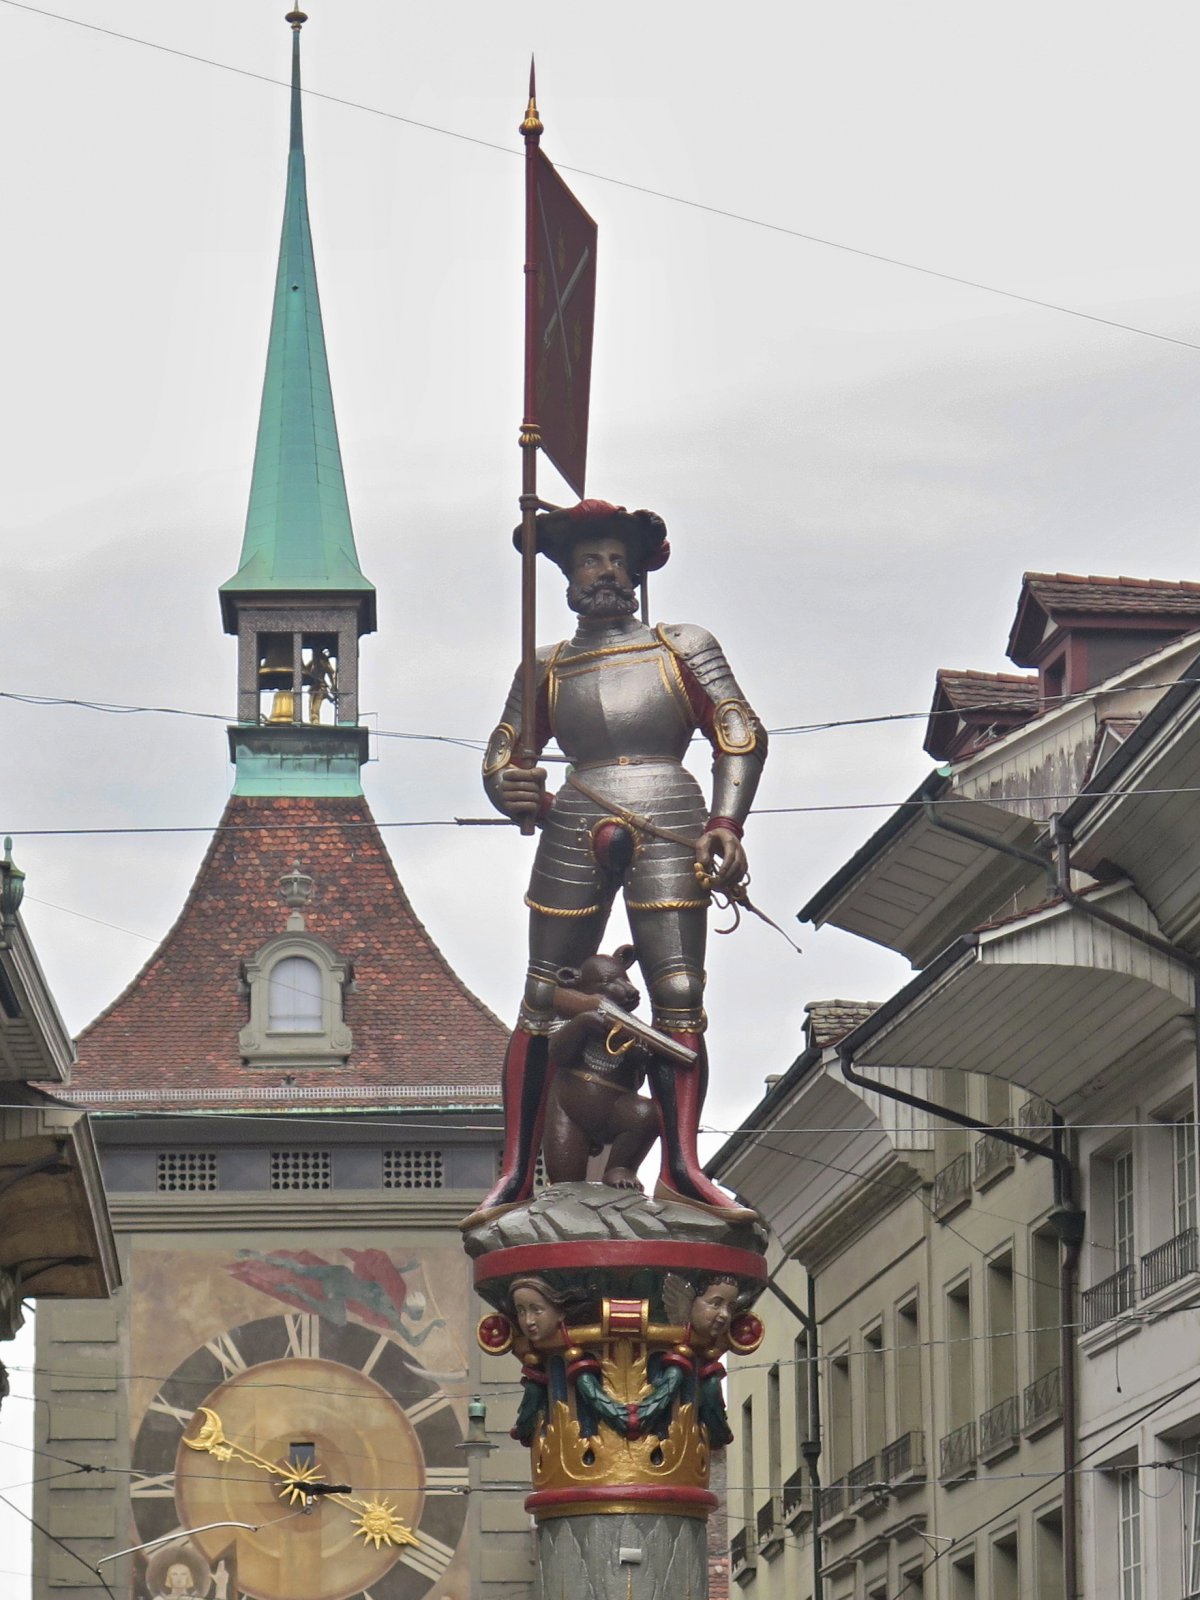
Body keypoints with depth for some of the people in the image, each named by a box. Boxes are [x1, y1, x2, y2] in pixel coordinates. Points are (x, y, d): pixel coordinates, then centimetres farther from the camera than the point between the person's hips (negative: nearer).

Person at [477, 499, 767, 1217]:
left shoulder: (685, 649, 15)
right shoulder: (548, 667, 20)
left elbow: (741, 734, 7)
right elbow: (502, 755, 18)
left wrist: (725, 824, -8)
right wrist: (514, 792, -8)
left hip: (669, 833, -1)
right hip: (574, 835, 1)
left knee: (680, 997, -11)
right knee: (544, 999, -5)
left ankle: (682, 1166, -13)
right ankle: (516, 1173, -5)